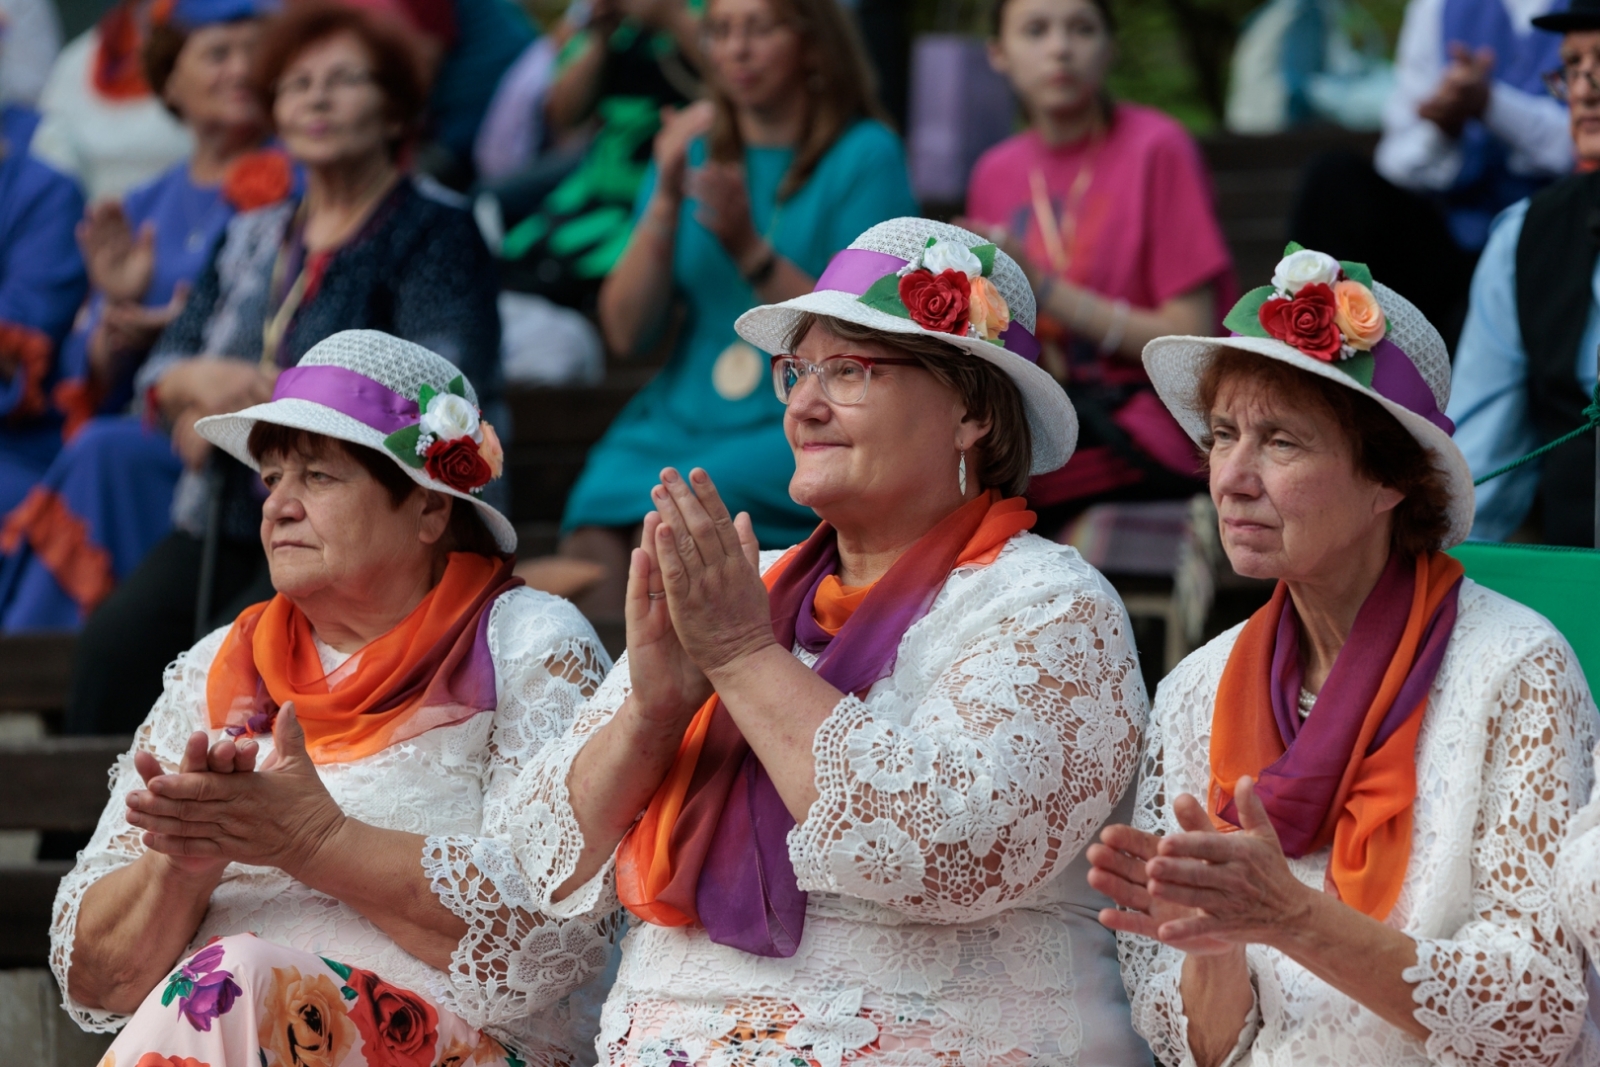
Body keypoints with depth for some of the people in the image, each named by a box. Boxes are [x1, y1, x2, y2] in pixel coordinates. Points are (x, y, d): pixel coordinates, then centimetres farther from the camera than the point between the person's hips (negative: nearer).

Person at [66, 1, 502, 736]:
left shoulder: (433, 235, 2)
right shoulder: (252, 238, 21)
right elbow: (161, 370, 18)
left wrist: (254, 410, -11)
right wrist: (201, 383, -8)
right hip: (227, 523, 5)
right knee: (117, 640, -23)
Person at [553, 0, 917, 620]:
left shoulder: (865, 155, 0)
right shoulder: (693, 148, 14)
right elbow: (624, 331, 5)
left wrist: (751, 251, -17)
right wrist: (665, 200, -7)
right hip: (685, 415, 4)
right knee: (593, 537, -23)